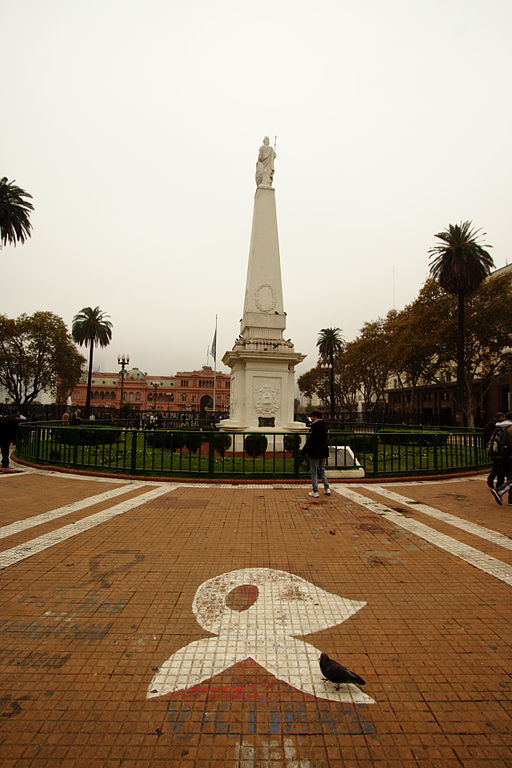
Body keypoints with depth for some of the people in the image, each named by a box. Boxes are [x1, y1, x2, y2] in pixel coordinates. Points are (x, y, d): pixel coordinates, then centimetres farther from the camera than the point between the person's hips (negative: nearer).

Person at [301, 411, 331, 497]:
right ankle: (327, 488, 20)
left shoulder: (316, 426, -19)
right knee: (322, 470, 21)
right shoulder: (324, 425, 7)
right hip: (323, 451, 8)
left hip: (315, 452, -8)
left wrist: (304, 451, -14)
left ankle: (315, 492, 6)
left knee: (314, 472, 2)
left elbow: (311, 440, -20)